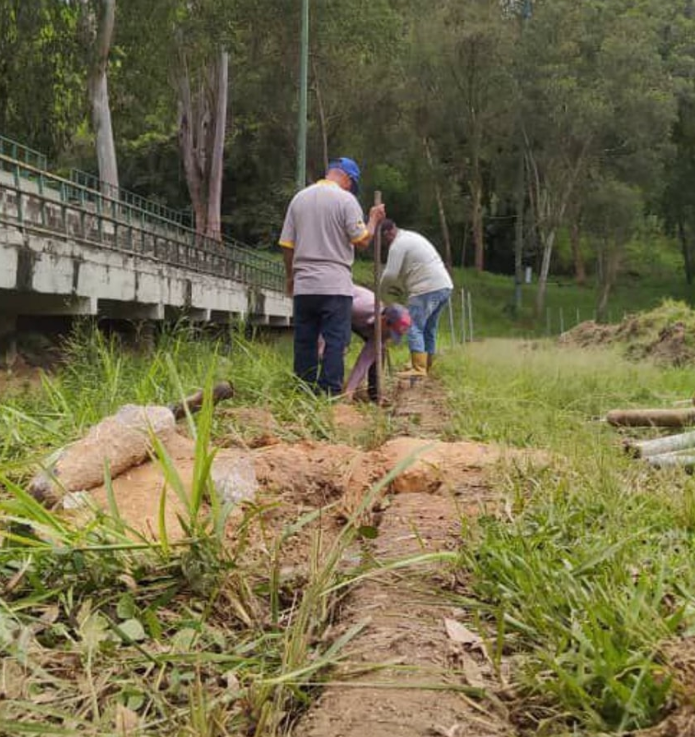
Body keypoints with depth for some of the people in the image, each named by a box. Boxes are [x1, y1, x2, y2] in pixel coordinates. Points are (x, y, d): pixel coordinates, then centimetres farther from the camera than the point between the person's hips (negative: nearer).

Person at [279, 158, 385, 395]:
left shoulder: (299, 198, 11)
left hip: (303, 286, 5)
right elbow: (362, 240, -5)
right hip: (335, 286, -5)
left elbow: (287, 244, 12)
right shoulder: (346, 199, -4)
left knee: (304, 341, 9)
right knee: (335, 341, -3)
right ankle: (329, 393, -7)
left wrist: (290, 276, 23)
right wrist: (374, 219, 13)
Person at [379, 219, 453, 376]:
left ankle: (418, 368, -16)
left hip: (427, 290, -10)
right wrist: (396, 287, 23)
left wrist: (381, 291, 7)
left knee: (414, 328, -9)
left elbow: (390, 274, -11)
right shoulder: (411, 236, 25)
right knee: (429, 330, 15)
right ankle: (426, 367, 19)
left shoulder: (398, 245, -7)